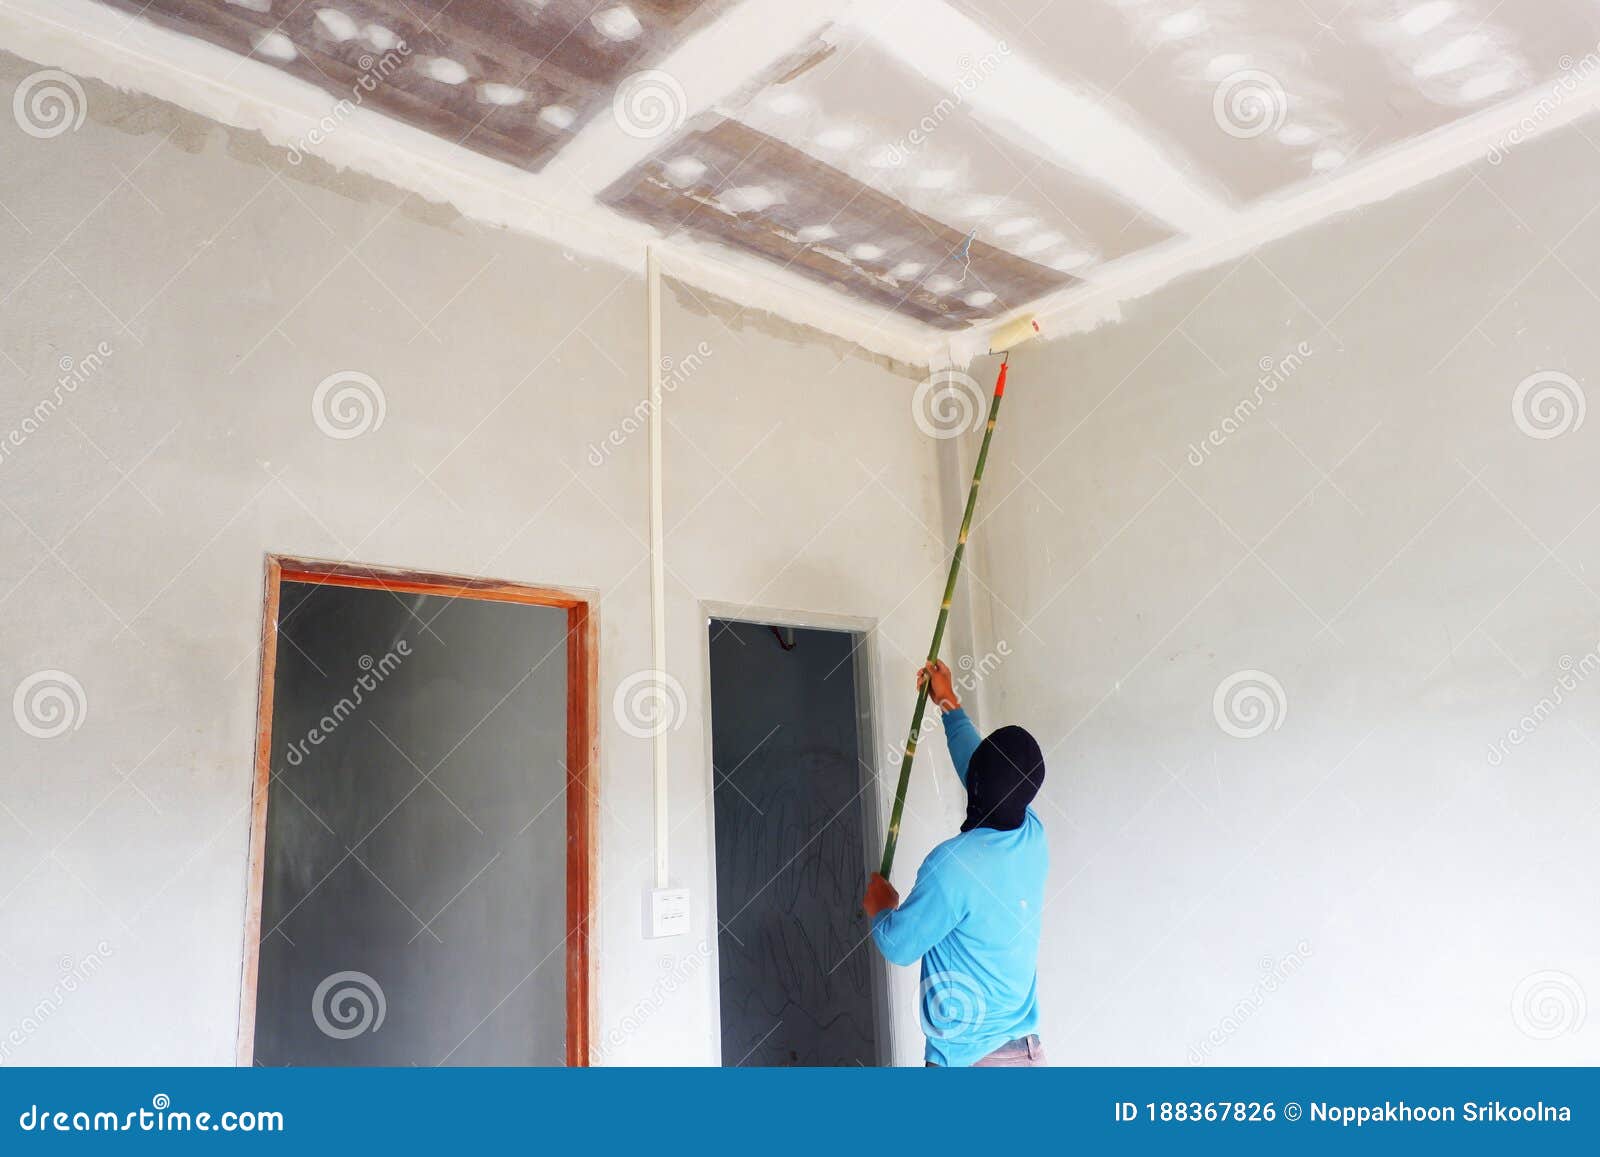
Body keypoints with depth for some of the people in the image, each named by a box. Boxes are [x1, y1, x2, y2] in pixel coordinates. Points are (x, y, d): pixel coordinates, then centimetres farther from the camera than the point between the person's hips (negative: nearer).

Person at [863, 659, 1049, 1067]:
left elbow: (898, 945, -11)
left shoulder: (954, 863, -23)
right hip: (1026, 1050, 7)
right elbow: (994, 777, 17)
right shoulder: (1033, 838, -1)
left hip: (969, 1060, -7)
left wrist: (880, 909, 11)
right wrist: (949, 703, 28)